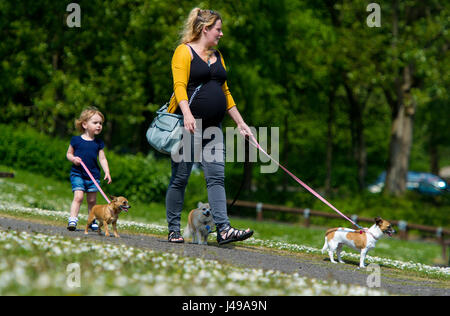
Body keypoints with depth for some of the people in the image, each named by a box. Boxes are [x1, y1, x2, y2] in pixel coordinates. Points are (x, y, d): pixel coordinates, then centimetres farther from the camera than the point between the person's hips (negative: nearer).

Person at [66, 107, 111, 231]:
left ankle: (92, 221, 20)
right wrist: (73, 158, -13)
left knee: (92, 200, 7)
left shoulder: (98, 143, 7)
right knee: (78, 196, -16)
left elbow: (102, 158, 8)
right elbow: (69, 153, 9)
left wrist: (107, 172, -3)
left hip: (93, 175, 3)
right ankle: (72, 219, -17)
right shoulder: (76, 140, 0)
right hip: (77, 174, -3)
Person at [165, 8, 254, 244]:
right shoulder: (184, 51, -3)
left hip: (212, 127, 7)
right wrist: (187, 114, -29)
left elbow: (225, 92, 23)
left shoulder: (217, 56, 19)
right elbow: (180, 85, -15)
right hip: (188, 126, -7)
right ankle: (173, 230, 7)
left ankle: (223, 229, -12)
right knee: (180, 178, -1)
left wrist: (240, 123, 20)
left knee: (217, 177, -4)